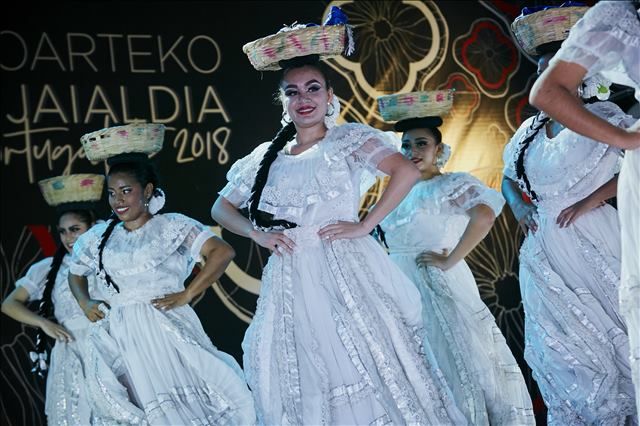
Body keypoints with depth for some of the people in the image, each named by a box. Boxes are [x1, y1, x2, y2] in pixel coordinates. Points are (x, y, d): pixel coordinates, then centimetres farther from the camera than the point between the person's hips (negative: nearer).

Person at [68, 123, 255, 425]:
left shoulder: (171, 226, -1)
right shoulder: (99, 237, 13)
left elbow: (223, 252, -10)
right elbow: (75, 274, 29)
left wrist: (186, 295, -12)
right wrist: (85, 304, 10)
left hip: (166, 330, -4)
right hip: (120, 338, 4)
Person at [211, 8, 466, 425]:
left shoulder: (348, 138, 1)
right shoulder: (267, 157, 12)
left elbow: (407, 170, -13)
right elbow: (221, 208, 19)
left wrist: (364, 226, -15)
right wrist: (258, 233, 1)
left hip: (345, 272, -4)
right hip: (291, 284, 4)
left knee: (367, 367, -4)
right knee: (307, 388, 7)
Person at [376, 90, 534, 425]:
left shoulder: (453, 184, -7)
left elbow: (484, 215, -26)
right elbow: (385, 240, 19)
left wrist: (449, 261, -23)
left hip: (441, 287, -6)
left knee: (455, 360, 0)